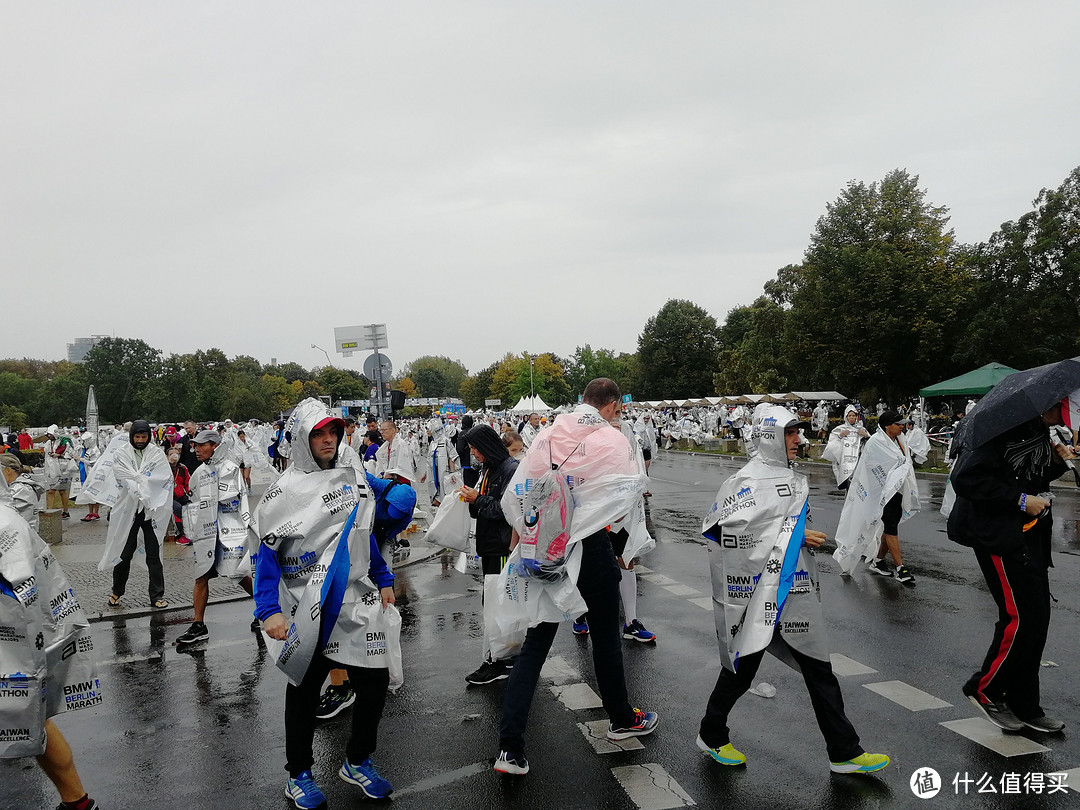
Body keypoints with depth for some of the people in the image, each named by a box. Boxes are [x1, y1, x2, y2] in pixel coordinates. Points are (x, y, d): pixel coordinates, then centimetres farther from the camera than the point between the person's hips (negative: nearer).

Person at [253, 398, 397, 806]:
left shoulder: (354, 478, 8)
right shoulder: (284, 491, -8)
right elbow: (267, 554, -9)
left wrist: (384, 581, 14)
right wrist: (269, 611, -18)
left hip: (357, 602, 5)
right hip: (308, 611, -4)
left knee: (375, 681, 7)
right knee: (304, 689, 10)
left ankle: (357, 761, 30)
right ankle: (299, 775, 31)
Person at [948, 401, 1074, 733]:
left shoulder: (1041, 430, 13)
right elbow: (966, 479, -24)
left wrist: (1057, 462, 2)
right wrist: (1020, 501, -21)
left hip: (1030, 531, 10)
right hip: (1000, 534, -10)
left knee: (1037, 618, 11)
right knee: (1022, 617, -8)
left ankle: (1023, 707, 23)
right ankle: (984, 690, 11)